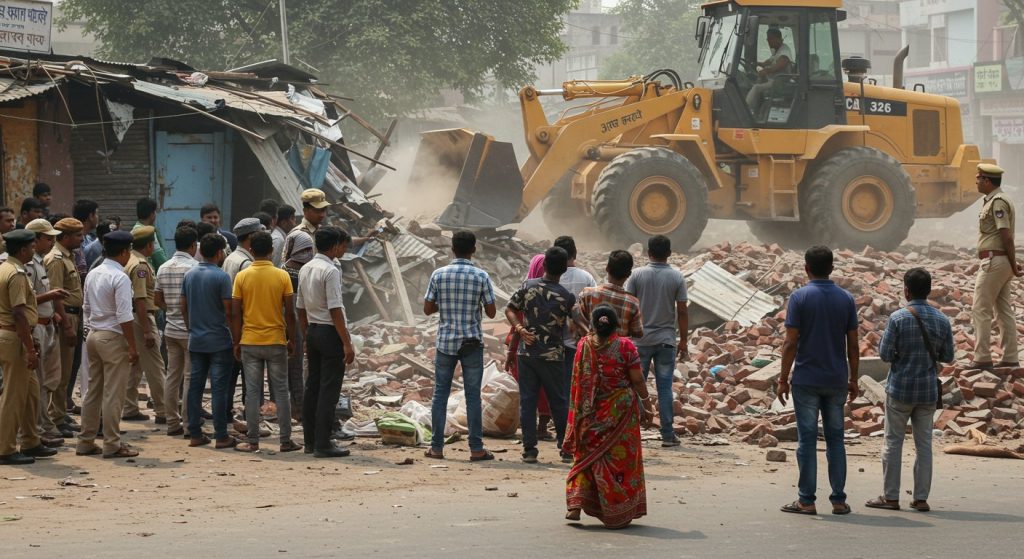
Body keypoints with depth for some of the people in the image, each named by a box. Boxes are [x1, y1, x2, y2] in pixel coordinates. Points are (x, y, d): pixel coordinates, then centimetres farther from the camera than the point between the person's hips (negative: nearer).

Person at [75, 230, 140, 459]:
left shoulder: (93, 275, 8)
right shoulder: (120, 278, -17)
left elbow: (87, 308, 13)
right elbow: (124, 317, -19)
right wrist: (132, 347, -16)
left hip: (93, 335, 8)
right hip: (113, 338, -8)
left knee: (93, 391, 14)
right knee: (113, 395, -2)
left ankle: (86, 442, 18)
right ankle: (112, 445, 2)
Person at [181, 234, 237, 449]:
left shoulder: (189, 275, 6)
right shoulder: (221, 277, -13)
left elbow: (184, 307, 11)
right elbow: (228, 310, -13)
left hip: (196, 340, 6)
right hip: (219, 341, -6)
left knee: (195, 386, 8)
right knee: (219, 388, -3)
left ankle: (195, 434, 11)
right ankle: (221, 436, -1)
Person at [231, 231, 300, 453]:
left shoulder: (242, 277, -3)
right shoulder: (282, 276, -4)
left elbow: (236, 313, -2)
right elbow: (290, 312, -4)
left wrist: (237, 342, 7)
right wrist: (291, 340, 7)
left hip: (250, 343, 0)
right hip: (276, 341, 0)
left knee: (252, 393, 4)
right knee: (281, 391, 6)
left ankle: (253, 441, 5)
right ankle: (286, 441, 8)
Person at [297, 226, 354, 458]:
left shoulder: (305, 269, 10)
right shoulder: (331, 271, -16)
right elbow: (335, 310, -19)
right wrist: (347, 343, -17)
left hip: (312, 331, 9)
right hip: (330, 333, -9)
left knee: (312, 387, 12)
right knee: (329, 391, -5)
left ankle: (310, 441, 17)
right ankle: (323, 444, -6)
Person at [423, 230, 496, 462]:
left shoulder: (439, 275, -2)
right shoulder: (481, 277, -6)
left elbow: (427, 309, 0)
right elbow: (491, 312, -2)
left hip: (445, 341, 1)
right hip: (472, 343, -1)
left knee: (440, 393, 8)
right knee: (472, 395, 3)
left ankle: (437, 447, 9)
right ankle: (476, 448, 3)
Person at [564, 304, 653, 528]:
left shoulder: (584, 346, -4)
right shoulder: (625, 346, -11)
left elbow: (578, 381, 3)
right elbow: (637, 380, -7)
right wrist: (647, 405, 4)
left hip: (591, 413, 2)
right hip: (621, 410, -2)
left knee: (588, 457, 14)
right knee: (620, 458, 7)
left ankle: (576, 504, 1)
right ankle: (618, 513, 10)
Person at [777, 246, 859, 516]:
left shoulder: (799, 297, -7)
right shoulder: (846, 299, 3)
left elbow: (791, 342, -9)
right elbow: (853, 344, 4)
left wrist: (783, 379, -3)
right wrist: (853, 379, 13)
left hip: (806, 379, -3)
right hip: (837, 380, 3)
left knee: (807, 439, 0)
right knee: (835, 439, 9)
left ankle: (806, 500, 1)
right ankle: (839, 500, 8)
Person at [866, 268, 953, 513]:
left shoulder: (898, 318, -12)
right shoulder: (942, 321, 0)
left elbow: (885, 354, -12)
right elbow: (947, 357, 6)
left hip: (900, 389, -3)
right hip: (928, 391, 3)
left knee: (893, 442, 5)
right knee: (924, 444, 8)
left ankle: (890, 496, 8)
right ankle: (921, 498, 8)